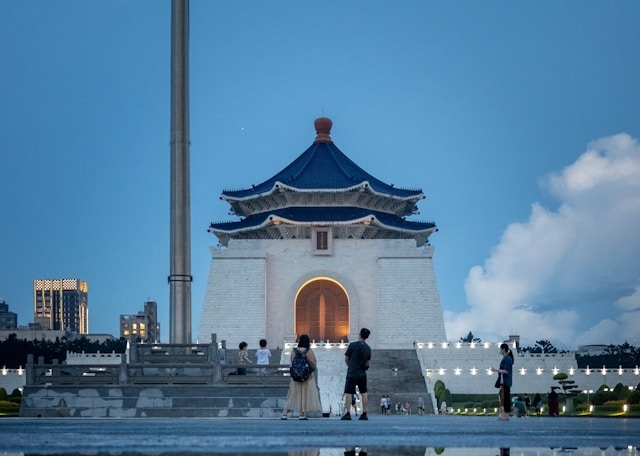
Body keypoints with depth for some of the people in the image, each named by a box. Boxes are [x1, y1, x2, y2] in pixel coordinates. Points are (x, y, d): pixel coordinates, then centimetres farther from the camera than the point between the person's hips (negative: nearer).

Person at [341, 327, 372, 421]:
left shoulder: (352, 345, -10)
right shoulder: (368, 348, 4)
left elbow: (346, 359, -2)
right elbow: (368, 361, 11)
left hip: (352, 373, -4)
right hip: (362, 374, 4)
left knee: (348, 393, -1)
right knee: (364, 393, 8)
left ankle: (347, 414, -8)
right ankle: (364, 414, 6)